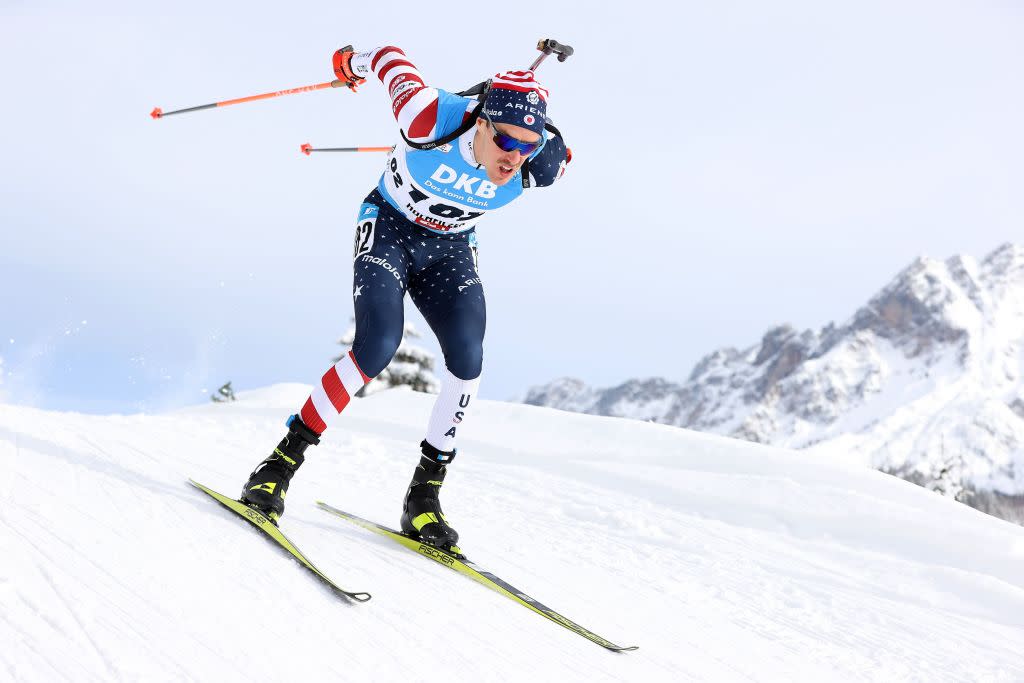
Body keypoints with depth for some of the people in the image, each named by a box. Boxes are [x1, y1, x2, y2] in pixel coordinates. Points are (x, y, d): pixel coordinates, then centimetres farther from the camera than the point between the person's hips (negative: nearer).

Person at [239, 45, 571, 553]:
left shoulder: (540, 163, -25)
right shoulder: (431, 118, -34)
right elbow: (390, 58, -15)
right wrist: (355, 62, 8)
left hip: (450, 249, 3)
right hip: (389, 229, -3)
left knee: (467, 359, -18)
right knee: (377, 348, -24)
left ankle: (424, 496, -4)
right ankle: (282, 463, -11)